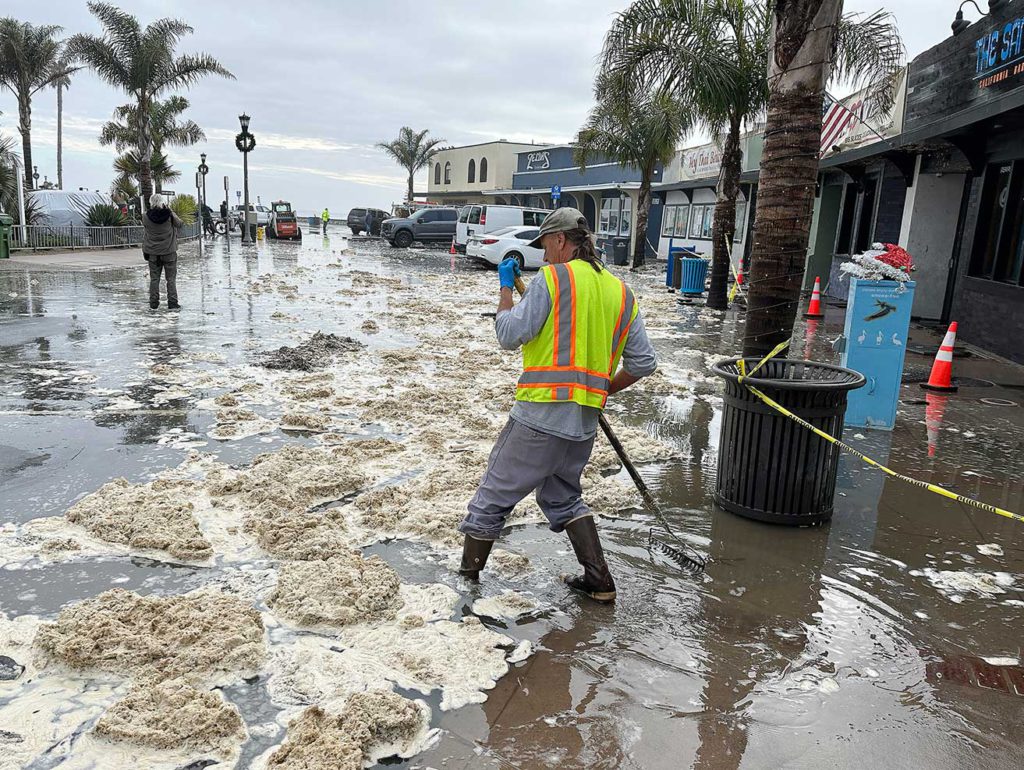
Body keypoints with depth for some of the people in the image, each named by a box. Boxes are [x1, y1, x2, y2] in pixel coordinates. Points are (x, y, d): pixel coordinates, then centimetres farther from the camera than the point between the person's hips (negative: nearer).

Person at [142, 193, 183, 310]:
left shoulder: (147, 217, -8)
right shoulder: (170, 215, -11)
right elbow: (179, 225, 4)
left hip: (153, 253, 1)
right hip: (169, 252, -1)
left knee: (154, 278, 10)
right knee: (171, 278, 5)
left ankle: (153, 303, 13)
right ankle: (172, 303, 2)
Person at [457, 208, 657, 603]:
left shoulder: (552, 278, -7)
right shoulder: (621, 292, 12)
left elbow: (509, 336, -9)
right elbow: (644, 362, 11)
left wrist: (506, 287, 5)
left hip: (540, 415, -7)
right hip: (585, 423, 7)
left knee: (493, 497, 8)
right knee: (563, 497, 26)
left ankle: (466, 577, 17)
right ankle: (599, 581, 24)